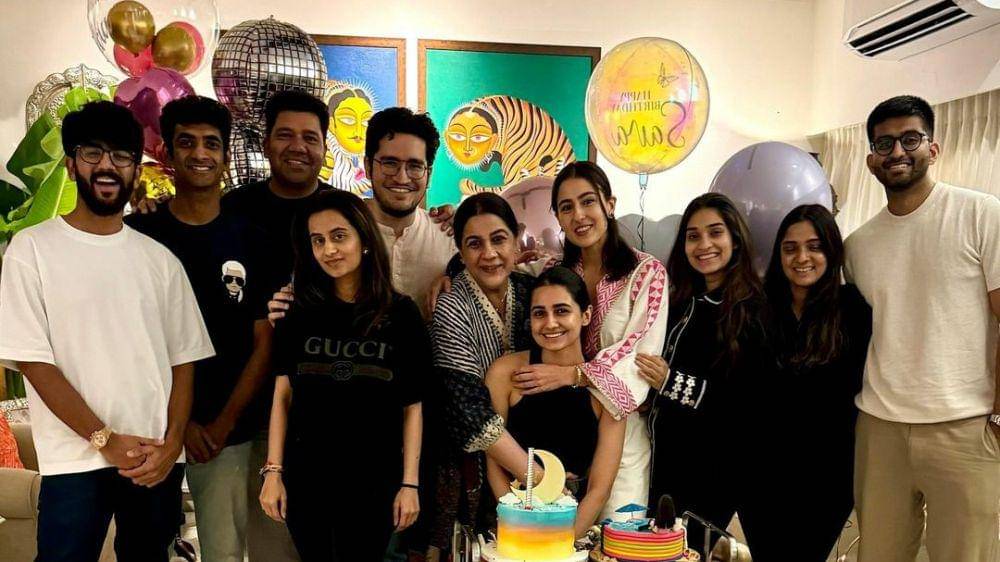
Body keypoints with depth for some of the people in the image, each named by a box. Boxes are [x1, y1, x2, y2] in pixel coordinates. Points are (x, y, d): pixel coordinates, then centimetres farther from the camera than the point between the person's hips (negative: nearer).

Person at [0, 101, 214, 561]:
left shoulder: (160, 259, 8)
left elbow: (183, 359, 6)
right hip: (75, 461, -3)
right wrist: (104, 439, -11)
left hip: (158, 460, 3)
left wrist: (171, 444, -6)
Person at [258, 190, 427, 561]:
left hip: (375, 480, -1)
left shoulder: (401, 314, -4)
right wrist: (273, 472, -2)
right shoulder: (300, 314, 1)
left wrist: (410, 483, -5)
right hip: (305, 477, 2)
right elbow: (283, 395, 3)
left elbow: (412, 406, -3)